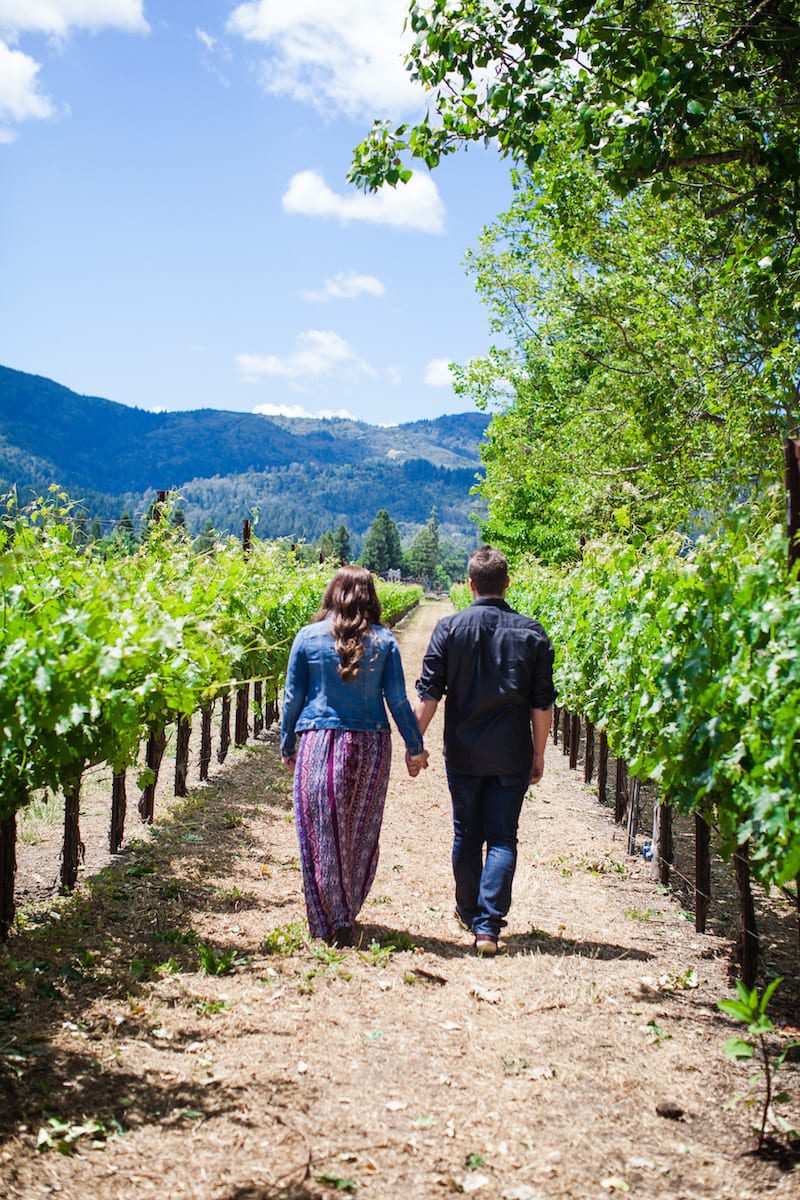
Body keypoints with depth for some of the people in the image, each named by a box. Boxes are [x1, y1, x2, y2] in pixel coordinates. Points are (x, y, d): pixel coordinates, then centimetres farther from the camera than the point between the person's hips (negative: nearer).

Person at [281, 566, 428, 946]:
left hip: (319, 743, -1)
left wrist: (287, 746, 14)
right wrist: (415, 747, 13)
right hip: (370, 746, 1)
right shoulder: (383, 641, 1)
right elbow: (398, 700, 3)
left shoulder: (308, 637, 0)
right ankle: (346, 917, 23)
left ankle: (328, 923, 7)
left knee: (321, 835, 6)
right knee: (361, 836, 13)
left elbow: (292, 698, 4)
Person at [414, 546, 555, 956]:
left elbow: (428, 694, -6)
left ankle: (470, 913, 30)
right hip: (511, 756, 0)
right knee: (502, 838, 4)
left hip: (463, 753, 0)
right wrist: (538, 754, 9)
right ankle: (488, 924, -4)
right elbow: (543, 703, 0)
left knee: (467, 837, 14)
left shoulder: (449, 628, -4)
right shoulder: (531, 633, -2)